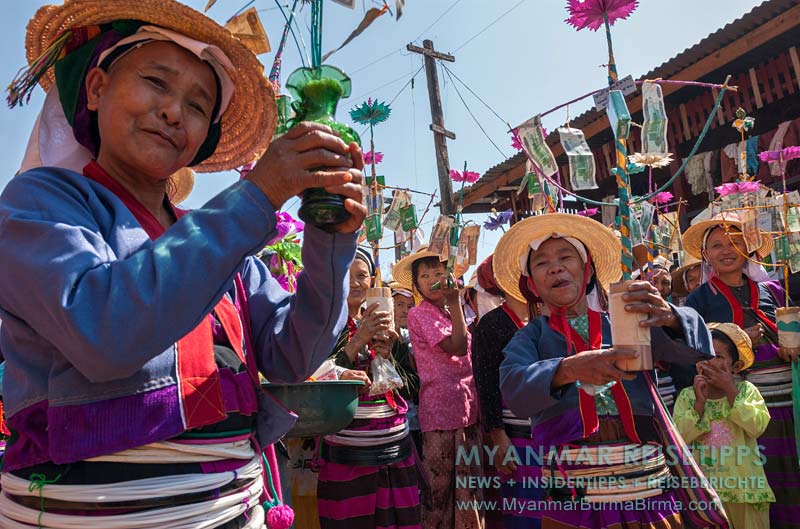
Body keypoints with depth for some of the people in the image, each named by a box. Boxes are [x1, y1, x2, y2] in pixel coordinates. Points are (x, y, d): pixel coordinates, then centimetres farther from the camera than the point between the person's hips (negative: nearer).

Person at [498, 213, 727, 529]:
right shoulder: (530, 337, 5)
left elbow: (695, 349, -5)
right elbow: (513, 390, -13)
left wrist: (669, 317, -28)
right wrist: (568, 369, -33)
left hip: (647, 478, 1)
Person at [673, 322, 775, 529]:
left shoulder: (746, 390, -2)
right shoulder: (687, 396, -1)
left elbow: (757, 427, -17)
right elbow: (679, 437, -13)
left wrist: (731, 391, -18)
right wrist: (700, 402, -19)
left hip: (744, 487, 0)